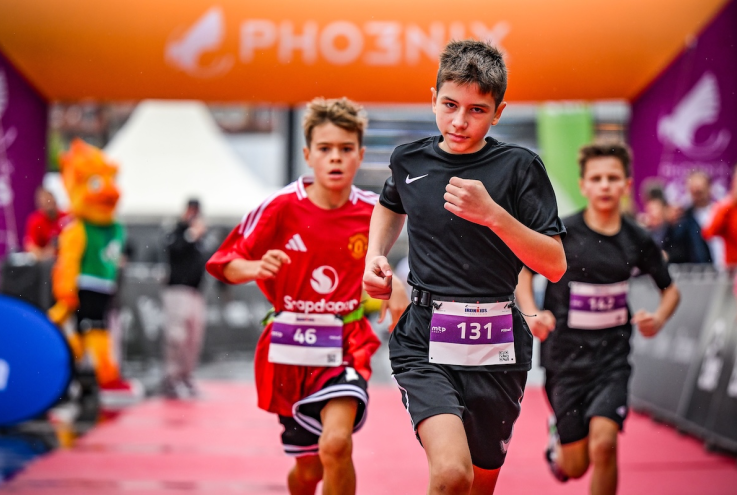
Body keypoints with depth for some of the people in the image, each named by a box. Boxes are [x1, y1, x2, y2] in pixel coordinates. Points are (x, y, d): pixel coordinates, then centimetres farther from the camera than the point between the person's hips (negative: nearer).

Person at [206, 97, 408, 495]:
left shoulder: (372, 211, -1)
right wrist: (257, 267, -26)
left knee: (336, 442, -27)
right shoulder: (282, 207, -8)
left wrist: (394, 294, 1)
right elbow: (226, 264, -5)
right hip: (290, 347, 0)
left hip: (346, 345, 0)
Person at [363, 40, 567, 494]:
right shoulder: (409, 160, 5)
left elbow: (555, 266, -9)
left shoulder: (519, 166, -4)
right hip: (424, 341, 0)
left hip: (495, 347, 0)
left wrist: (493, 214, -20)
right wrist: (375, 256, 12)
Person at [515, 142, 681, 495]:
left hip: (612, 355, 1)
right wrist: (531, 312, -12)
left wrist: (659, 318, -7)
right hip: (566, 356, -1)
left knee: (603, 444, -20)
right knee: (575, 466, 4)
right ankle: (557, 440, 42)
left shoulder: (638, 241, -2)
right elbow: (523, 267, 6)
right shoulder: (561, 233, -10)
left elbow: (670, 289, 14)